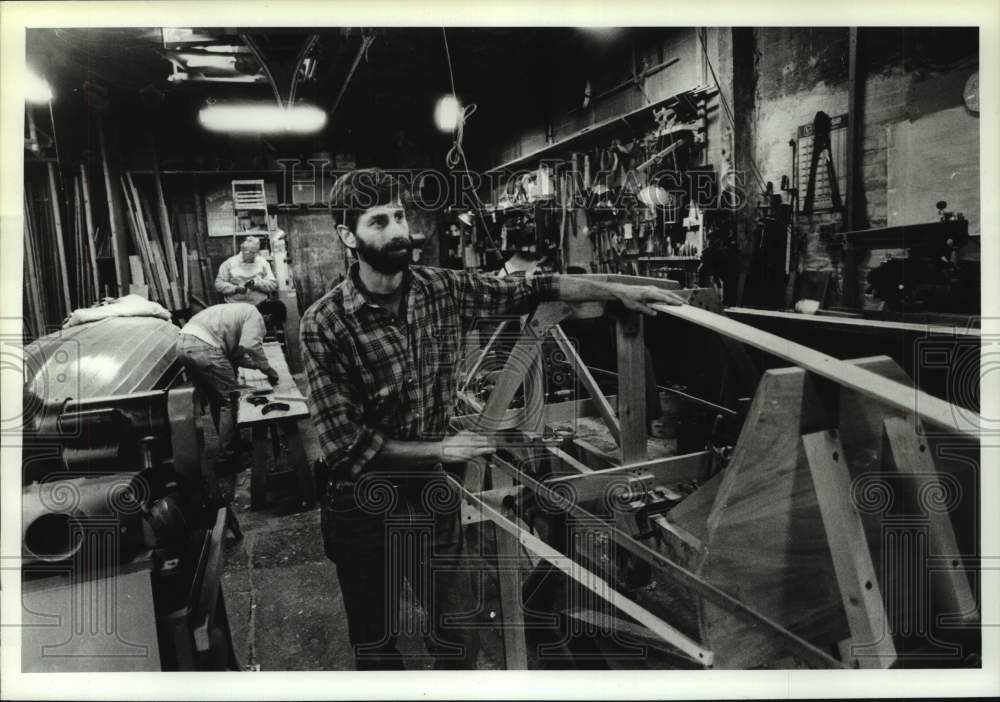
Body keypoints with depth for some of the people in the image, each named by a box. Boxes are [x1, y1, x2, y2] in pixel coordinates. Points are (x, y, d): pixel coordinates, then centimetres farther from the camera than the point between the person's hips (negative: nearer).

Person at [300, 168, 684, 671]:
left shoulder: (444, 289, -6)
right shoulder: (324, 324, -19)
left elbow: (528, 290, 1)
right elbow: (345, 443, -19)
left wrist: (617, 291, -4)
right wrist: (438, 449, -17)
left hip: (433, 496, 3)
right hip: (365, 509, -3)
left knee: (460, 636, 17)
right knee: (375, 645, 18)